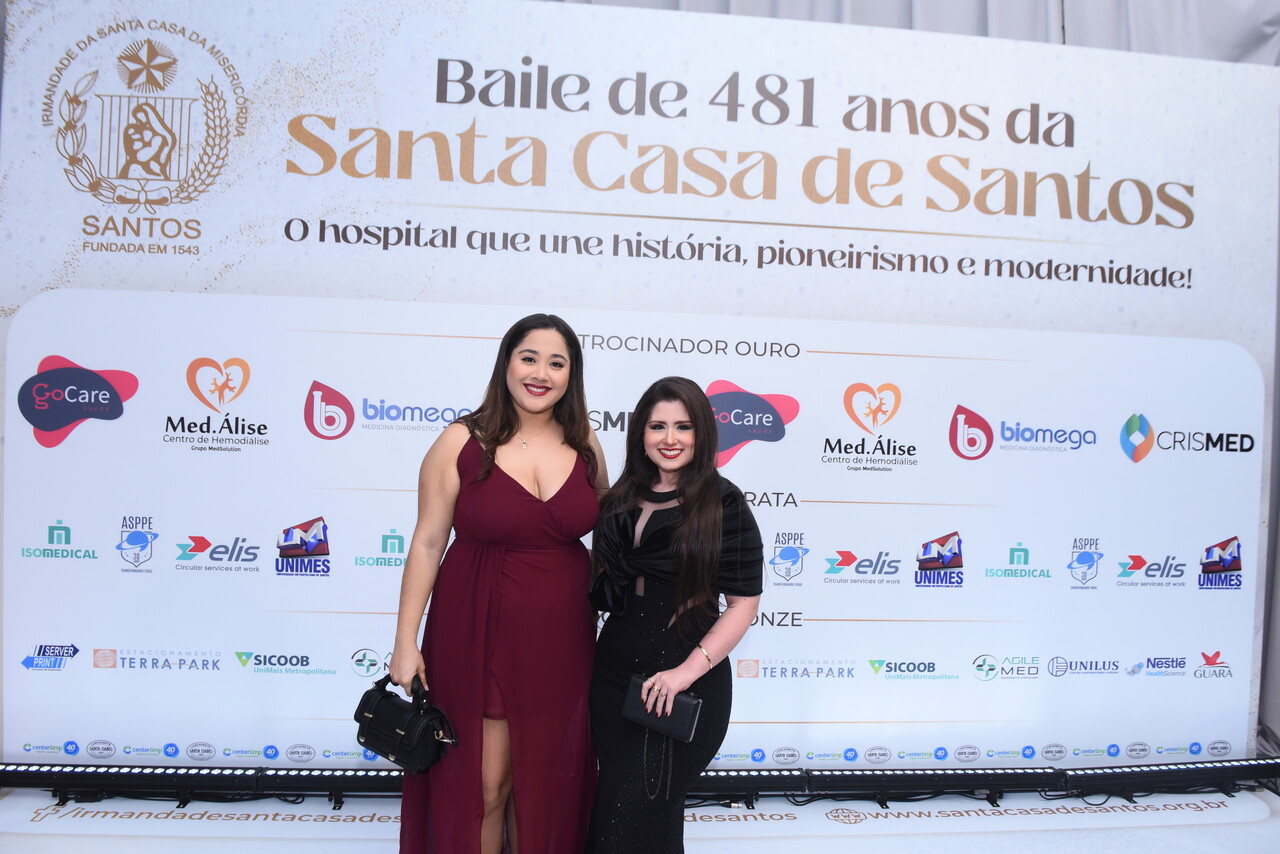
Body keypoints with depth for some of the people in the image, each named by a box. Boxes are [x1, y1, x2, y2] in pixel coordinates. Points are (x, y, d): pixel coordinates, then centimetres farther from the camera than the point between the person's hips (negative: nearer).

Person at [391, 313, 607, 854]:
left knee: (546, 780, 16)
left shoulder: (583, 444, 0)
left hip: (561, 637, 3)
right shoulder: (462, 442, -10)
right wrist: (405, 642, -7)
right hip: (479, 632, -3)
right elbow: (427, 543, -7)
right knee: (484, 784, 7)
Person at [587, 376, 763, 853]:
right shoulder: (621, 500, 7)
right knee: (612, 803, 15)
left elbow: (743, 603, -12)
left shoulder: (723, 504, -10)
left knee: (636, 816, -1)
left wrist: (689, 670, -19)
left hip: (686, 683, -5)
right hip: (614, 672, 6)